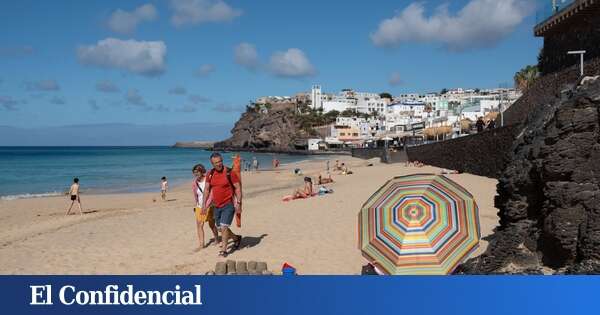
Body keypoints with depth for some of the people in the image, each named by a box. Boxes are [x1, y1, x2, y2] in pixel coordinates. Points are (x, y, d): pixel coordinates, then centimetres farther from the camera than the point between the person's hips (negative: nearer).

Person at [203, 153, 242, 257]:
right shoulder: (210, 174, 4)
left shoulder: (229, 172, -12)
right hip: (217, 206, 6)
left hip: (229, 205, -6)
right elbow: (207, 189, 10)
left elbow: (238, 188, -9)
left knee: (224, 227, -12)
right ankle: (236, 238, 37)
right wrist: (204, 204, 5)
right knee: (219, 228, 15)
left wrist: (238, 203, -16)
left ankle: (223, 250, 0)